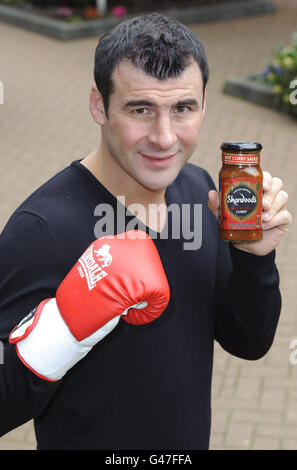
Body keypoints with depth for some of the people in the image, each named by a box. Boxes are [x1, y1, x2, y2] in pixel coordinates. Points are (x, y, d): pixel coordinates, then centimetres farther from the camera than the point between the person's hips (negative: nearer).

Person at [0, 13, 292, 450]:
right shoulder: (41, 229, -27)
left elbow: (247, 343, 1)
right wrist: (72, 318, -40)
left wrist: (255, 257, -15)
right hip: (84, 439, -6)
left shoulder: (198, 187, -6)